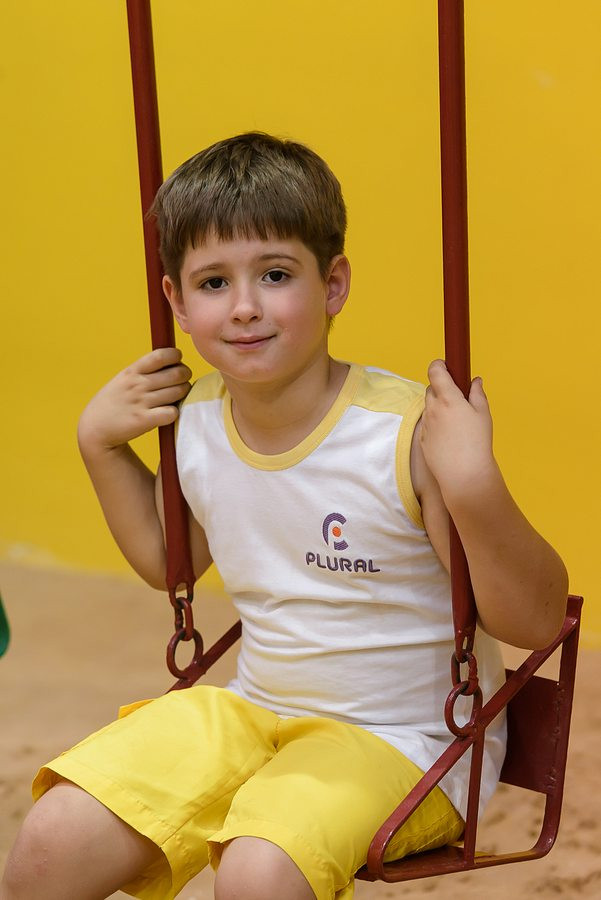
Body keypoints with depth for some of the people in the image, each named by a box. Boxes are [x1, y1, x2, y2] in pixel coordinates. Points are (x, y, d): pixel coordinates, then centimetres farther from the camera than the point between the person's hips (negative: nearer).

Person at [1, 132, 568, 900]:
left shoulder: (409, 433, -21)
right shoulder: (195, 423, -2)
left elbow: (536, 622, -18)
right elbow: (168, 561, 20)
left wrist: (472, 482, -34)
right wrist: (99, 442, 6)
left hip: (404, 739, -5)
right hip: (253, 711, 5)